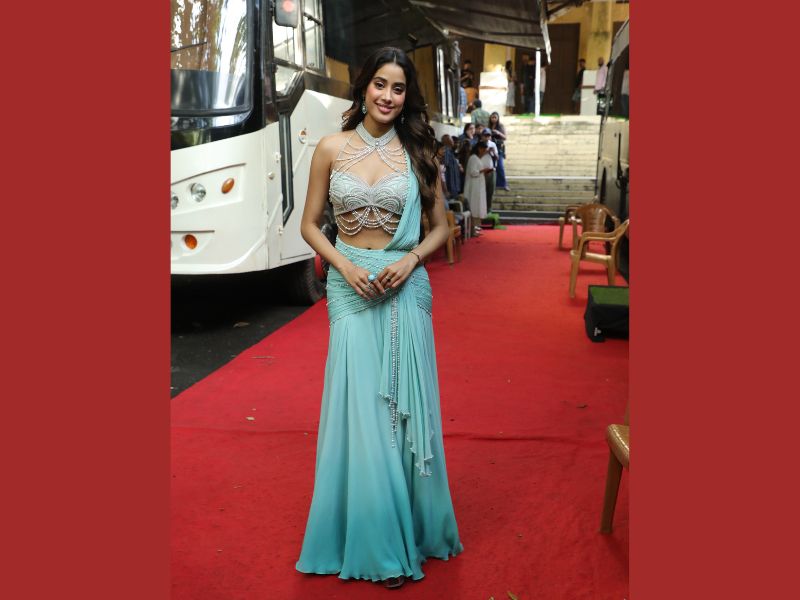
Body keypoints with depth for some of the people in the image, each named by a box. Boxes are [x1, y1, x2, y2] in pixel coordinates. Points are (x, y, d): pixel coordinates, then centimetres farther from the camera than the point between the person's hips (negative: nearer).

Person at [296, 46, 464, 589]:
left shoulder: (418, 152, 2)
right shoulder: (332, 148, 1)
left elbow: (441, 226, 8)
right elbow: (310, 224, 6)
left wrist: (410, 260, -10)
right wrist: (345, 266, -10)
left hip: (404, 286, 1)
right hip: (350, 286, 0)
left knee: (406, 405, 6)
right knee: (359, 406, 2)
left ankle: (411, 528, 25)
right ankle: (371, 535, 20)